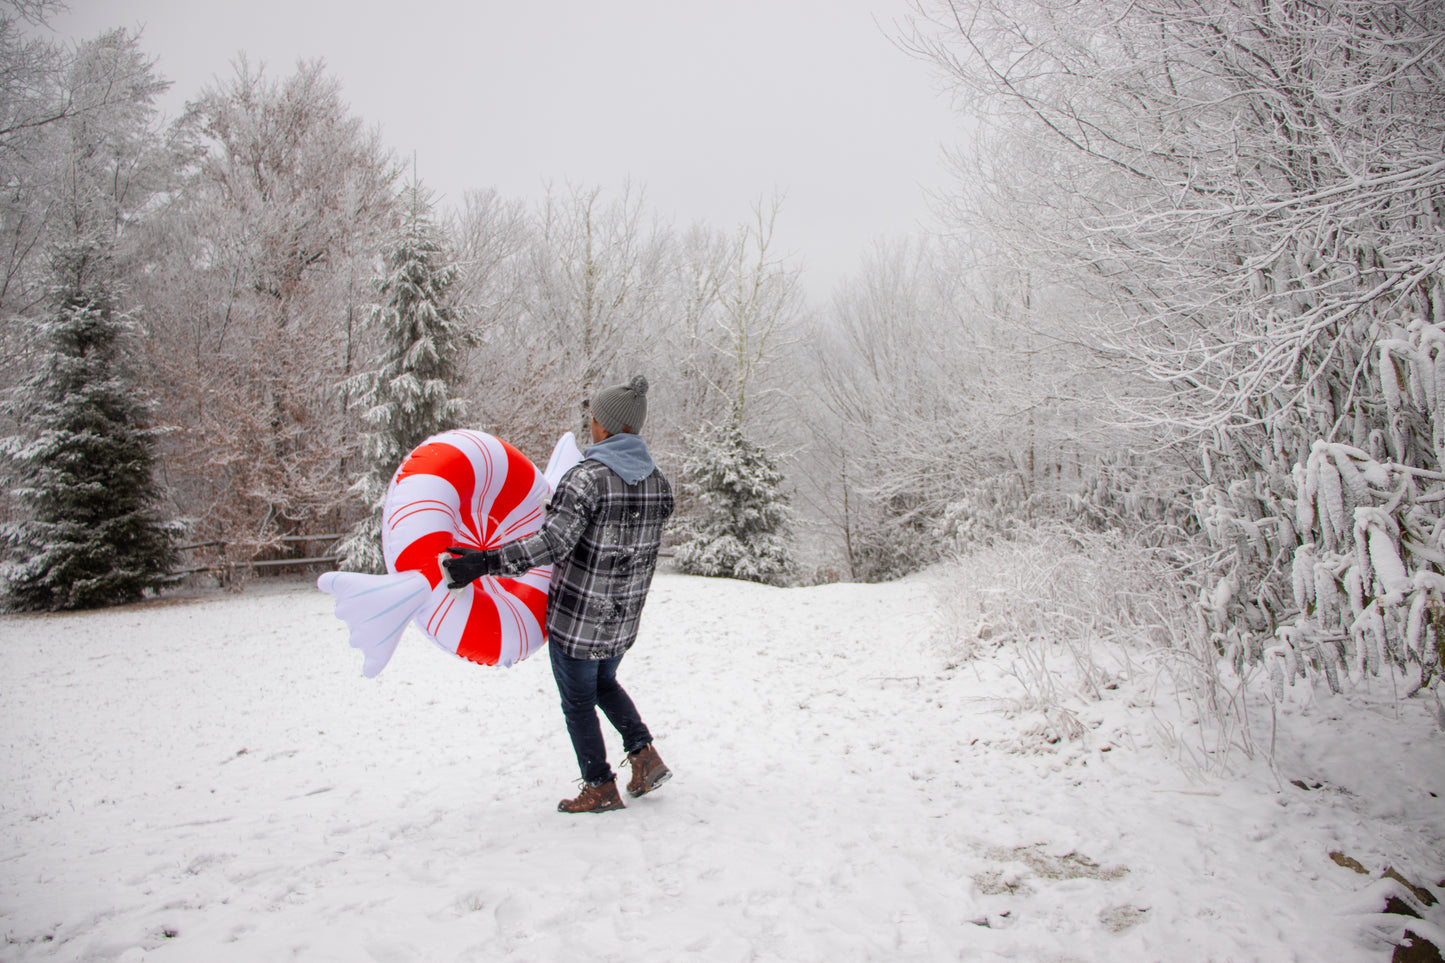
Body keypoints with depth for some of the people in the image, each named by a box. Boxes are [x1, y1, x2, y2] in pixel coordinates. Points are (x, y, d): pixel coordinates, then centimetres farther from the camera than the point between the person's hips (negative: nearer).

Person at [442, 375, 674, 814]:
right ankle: (644, 755, 19)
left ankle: (601, 788, 21)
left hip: (579, 616, -7)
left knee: (578, 701, 11)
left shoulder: (587, 477, -21)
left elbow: (553, 543, -29)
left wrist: (484, 562, -29)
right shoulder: (658, 482, 1)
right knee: (605, 683, 29)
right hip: (623, 617, 7)